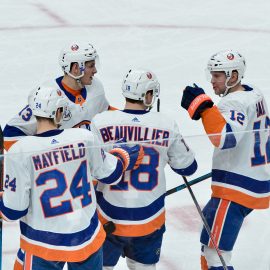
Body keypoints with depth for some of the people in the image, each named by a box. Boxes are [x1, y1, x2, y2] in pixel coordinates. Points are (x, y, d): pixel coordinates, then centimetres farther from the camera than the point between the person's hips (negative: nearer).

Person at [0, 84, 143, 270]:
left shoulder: (20, 152, -18)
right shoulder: (84, 138, -10)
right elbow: (110, 174, 5)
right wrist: (124, 154, 26)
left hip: (43, 245, -2)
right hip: (87, 237, 2)